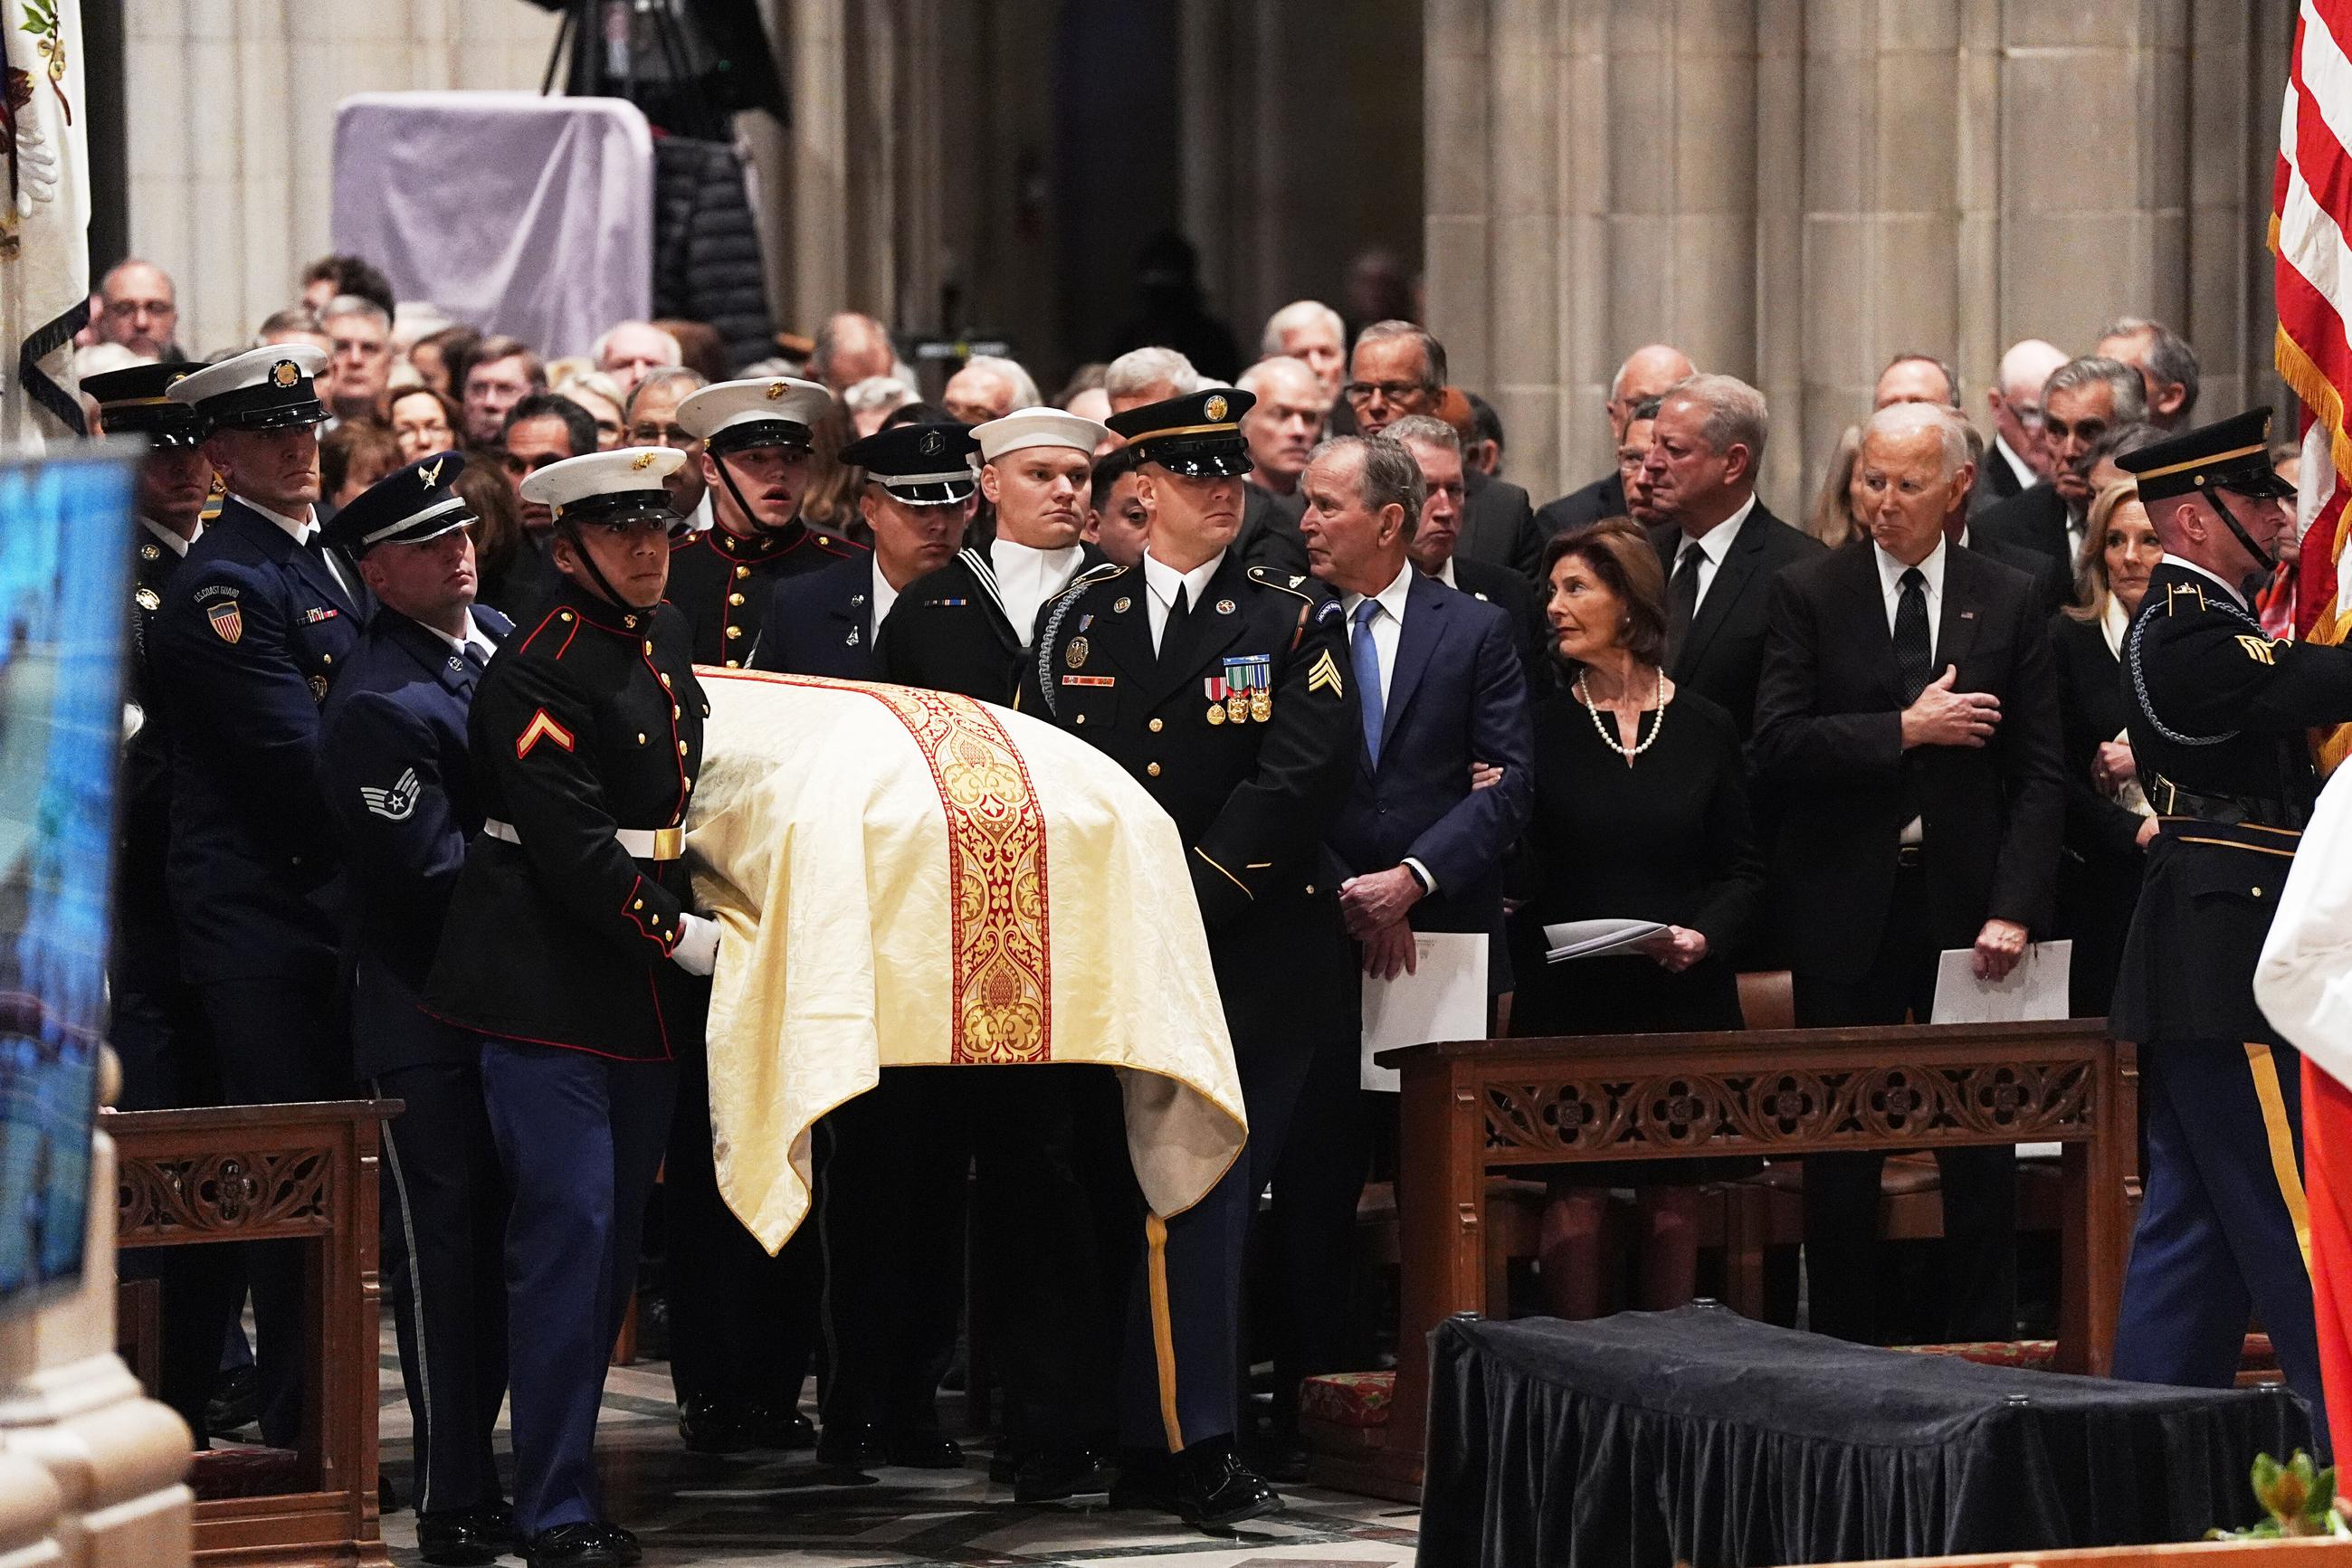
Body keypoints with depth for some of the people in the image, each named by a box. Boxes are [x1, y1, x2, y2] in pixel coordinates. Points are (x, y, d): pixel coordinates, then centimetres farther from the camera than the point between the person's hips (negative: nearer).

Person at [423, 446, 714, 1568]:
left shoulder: (666, 637, 12)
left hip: (648, 988, 8)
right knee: (568, 1224, -10)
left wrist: (702, 919, 19)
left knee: (616, 1230, 10)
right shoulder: (536, 673, -15)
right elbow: (573, 852, -21)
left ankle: (564, 1463, 19)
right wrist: (690, 940, -18)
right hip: (550, 984, -8)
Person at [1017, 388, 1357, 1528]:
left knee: (1204, 1203, -6)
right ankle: (1155, 1444, 8)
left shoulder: (1294, 623, 5)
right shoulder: (1078, 622, 13)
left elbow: (1296, 782, -7)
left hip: (1251, 956, -3)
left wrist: (1191, 899, -14)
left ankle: (1192, 1445, 0)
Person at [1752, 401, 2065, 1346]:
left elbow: (2038, 773, 3)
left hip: (1966, 905, 1)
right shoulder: (1808, 595, 2)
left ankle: (1981, 1351, 8)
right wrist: (1905, 730, -15)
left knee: (1982, 1148, 2)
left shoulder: (2007, 604, 5)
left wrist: (2014, 910, -7)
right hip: (1849, 911, -1)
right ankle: (1842, 1355, 9)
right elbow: (1777, 745, -9)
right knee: (1840, 1153, 3)